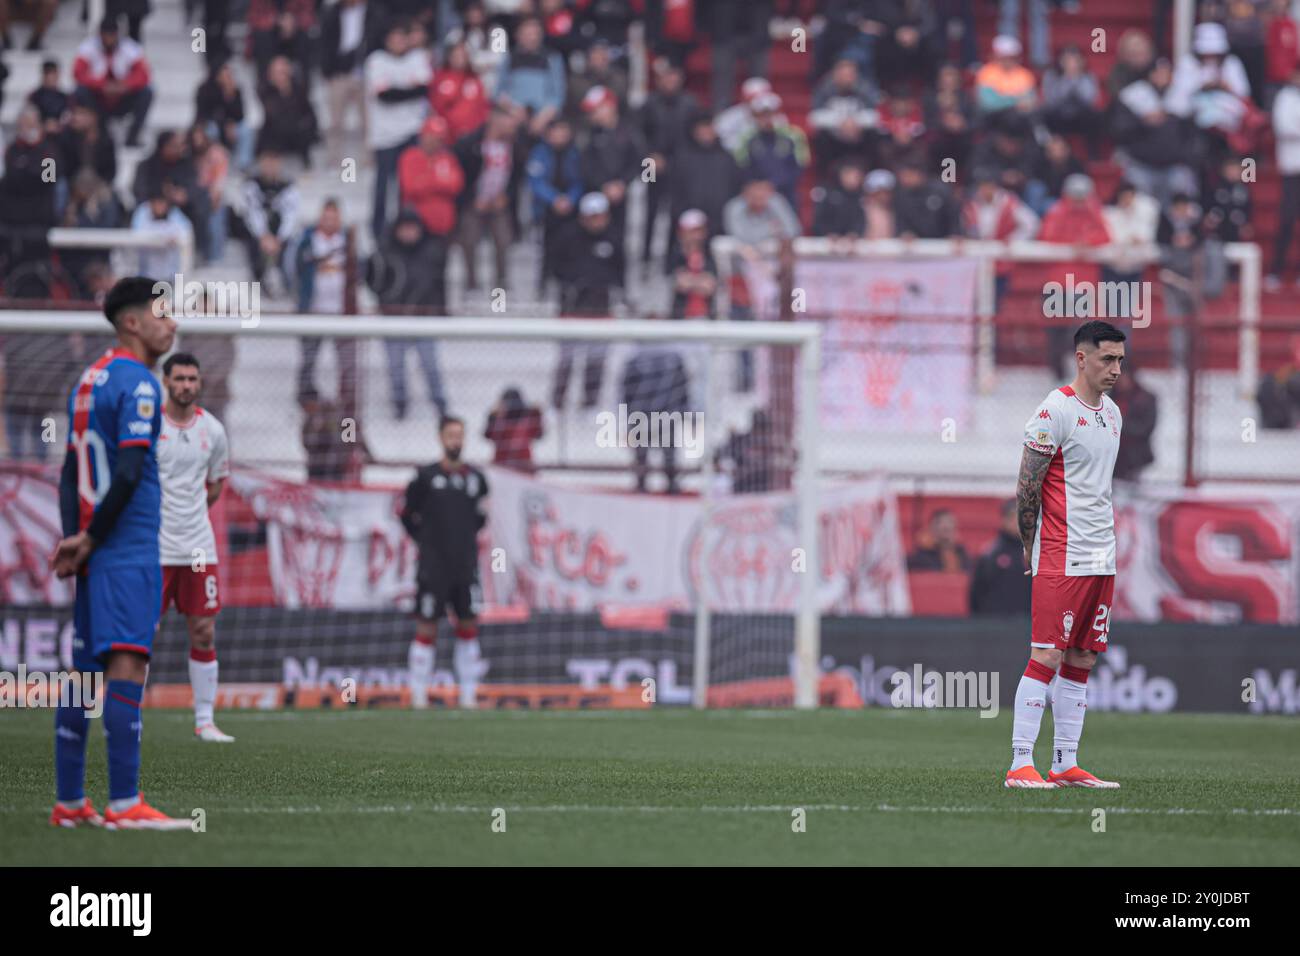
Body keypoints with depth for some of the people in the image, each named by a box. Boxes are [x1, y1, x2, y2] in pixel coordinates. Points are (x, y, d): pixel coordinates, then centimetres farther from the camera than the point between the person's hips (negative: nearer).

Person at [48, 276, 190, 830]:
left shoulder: (89, 380, 17)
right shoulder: (137, 383, -11)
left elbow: (71, 473, 15)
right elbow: (128, 473, -19)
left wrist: (74, 539, 5)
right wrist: (88, 541, -10)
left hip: (97, 554, 9)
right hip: (131, 550, -9)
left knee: (86, 670, 10)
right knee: (128, 665, -12)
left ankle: (69, 802, 11)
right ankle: (124, 805, -18)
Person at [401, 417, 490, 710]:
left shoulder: (475, 478, 7)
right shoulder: (425, 477, -3)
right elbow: (408, 515, 5)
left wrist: (467, 540, 11)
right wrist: (427, 542, 2)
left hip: (466, 566, 4)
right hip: (433, 565, -4)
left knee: (468, 627, 5)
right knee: (426, 628, -3)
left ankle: (468, 694, 11)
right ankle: (419, 694, 2)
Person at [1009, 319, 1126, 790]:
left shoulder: (1112, 413, 15)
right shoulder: (1055, 410, -11)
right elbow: (1027, 486, -10)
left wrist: (1104, 542, 19)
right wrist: (1031, 547, -5)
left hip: (1101, 557, 8)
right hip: (1061, 558, -8)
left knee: (1081, 661, 8)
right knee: (1048, 657, -10)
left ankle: (1066, 764, 11)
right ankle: (1020, 764, -9)